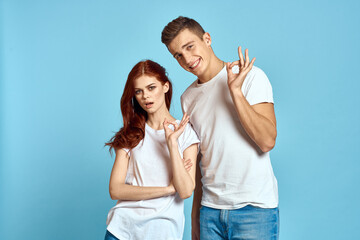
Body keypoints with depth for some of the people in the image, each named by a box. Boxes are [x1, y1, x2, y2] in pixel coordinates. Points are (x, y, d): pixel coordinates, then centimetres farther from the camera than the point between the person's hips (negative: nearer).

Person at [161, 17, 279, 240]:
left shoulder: (250, 76, -6)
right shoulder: (188, 98, 11)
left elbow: (267, 141, -15)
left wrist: (235, 90, -18)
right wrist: (196, 213, 15)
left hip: (254, 207, -4)